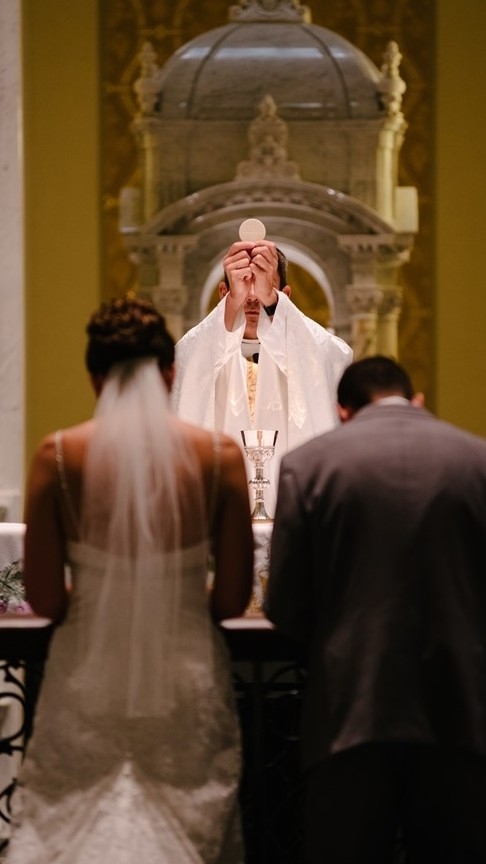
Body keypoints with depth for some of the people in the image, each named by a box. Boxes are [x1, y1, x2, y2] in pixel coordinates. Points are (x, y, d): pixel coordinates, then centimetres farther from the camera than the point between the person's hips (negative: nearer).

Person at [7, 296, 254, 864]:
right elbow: (233, 598, -1)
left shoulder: (58, 455, -5)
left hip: (87, 683, 0)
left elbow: (43, 598, -4)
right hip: (187, 685, 1)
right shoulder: (219, 455, -3)